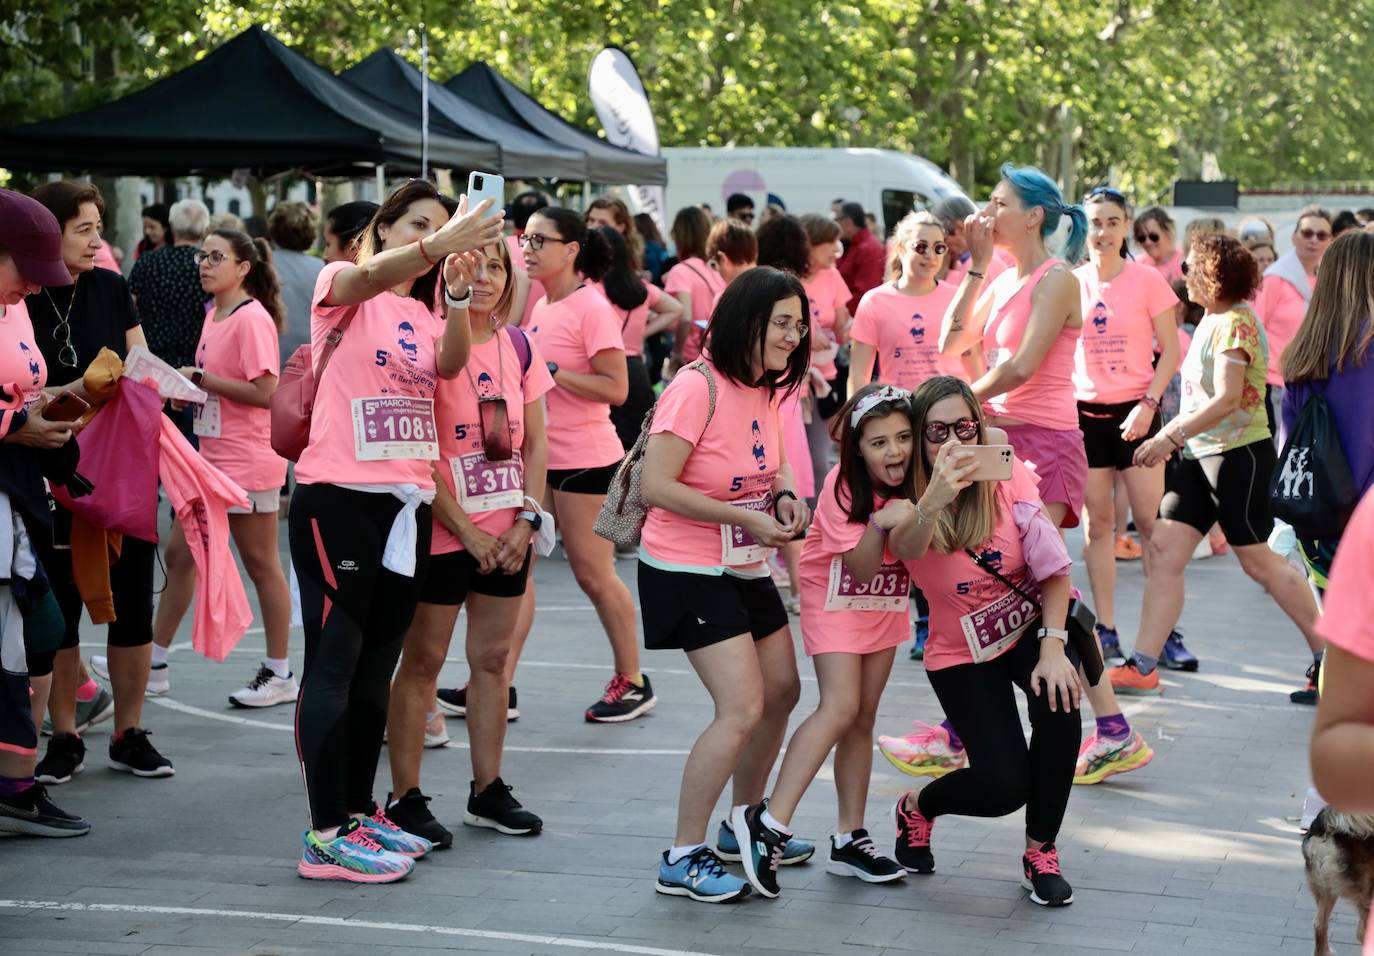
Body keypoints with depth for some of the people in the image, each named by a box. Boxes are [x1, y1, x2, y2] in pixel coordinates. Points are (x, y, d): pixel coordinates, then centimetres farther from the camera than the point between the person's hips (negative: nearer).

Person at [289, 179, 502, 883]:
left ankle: (357, 811, 24)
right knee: (332, 665, -6)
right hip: (338, 499, -7)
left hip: (407, 503, 7)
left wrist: (457, 293, -25)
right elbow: (370, 275, -26)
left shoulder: (425, 314, 16)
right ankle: (325, 836, -4)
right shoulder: (344, 286, -1)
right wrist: (441, 243, -43)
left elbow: (449, 363, -6)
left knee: (376, 667, 13)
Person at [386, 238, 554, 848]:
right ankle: (404, 798, 9)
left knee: (492, 659, 11)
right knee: (422, 660, 1)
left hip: (507, 534, 5)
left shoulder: (518, 347, 6)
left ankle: (488, 791, 22)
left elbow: (536, 443, 9)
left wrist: (527, 520, -2)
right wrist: (467, 530, -13)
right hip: (444, 533, -5)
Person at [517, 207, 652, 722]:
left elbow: (615, 389, -18)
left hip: (584, 460, -8)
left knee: (594, 574, 2)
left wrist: (550, 371, -21)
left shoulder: (592, 308, -13)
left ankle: (631, 681, 17)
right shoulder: (541, 306, 11)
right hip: (537, 455, 8)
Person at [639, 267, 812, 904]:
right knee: (742, 709, -15)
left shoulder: (764, 387, 4)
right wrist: (749, 519, -24)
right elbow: (656, 486, -26)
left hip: (746, 567, 9)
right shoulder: (698, 387, -22)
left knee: (781, 691, 15)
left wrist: (785, 493, -2)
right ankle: (682, 859, -4)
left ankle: (743, 828, 34)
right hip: (688, 571, -9)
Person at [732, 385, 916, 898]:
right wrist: (881, 522, -39)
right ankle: (769, 822, -26)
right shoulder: (843, 485, -23)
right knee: (840, 707, -22)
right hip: (835, 600, -5)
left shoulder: (915, 481, -9)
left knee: (862, 720, 8)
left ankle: (849, 839, 15)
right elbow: (862, 568, -24)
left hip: (885, 606, 5)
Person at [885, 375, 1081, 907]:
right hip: (962, 653, -1)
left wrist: (1052, 646, -24)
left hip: (1031, 625, 2)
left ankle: (1040, 854, -7)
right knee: (1003, 787, -14)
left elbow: (1054, 568, -12)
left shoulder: (1007, 477, -16)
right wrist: (933, 503, -65)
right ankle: (917, 807, 22)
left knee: (1058, 707, -30)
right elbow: (905, 548, -44)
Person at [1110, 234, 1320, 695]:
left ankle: (1330, 654, 16)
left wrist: (1169, 437, -25)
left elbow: (1227, 399, -24)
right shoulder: (1211, 319, 13)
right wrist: (1173, 437, 11)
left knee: (1257, 560, 1)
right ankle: (1142, 667, -1)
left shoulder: (1236, 322, -16)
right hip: (1199, 454, 9)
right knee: (1164, 549, -1)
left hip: (1238, 453, -9)